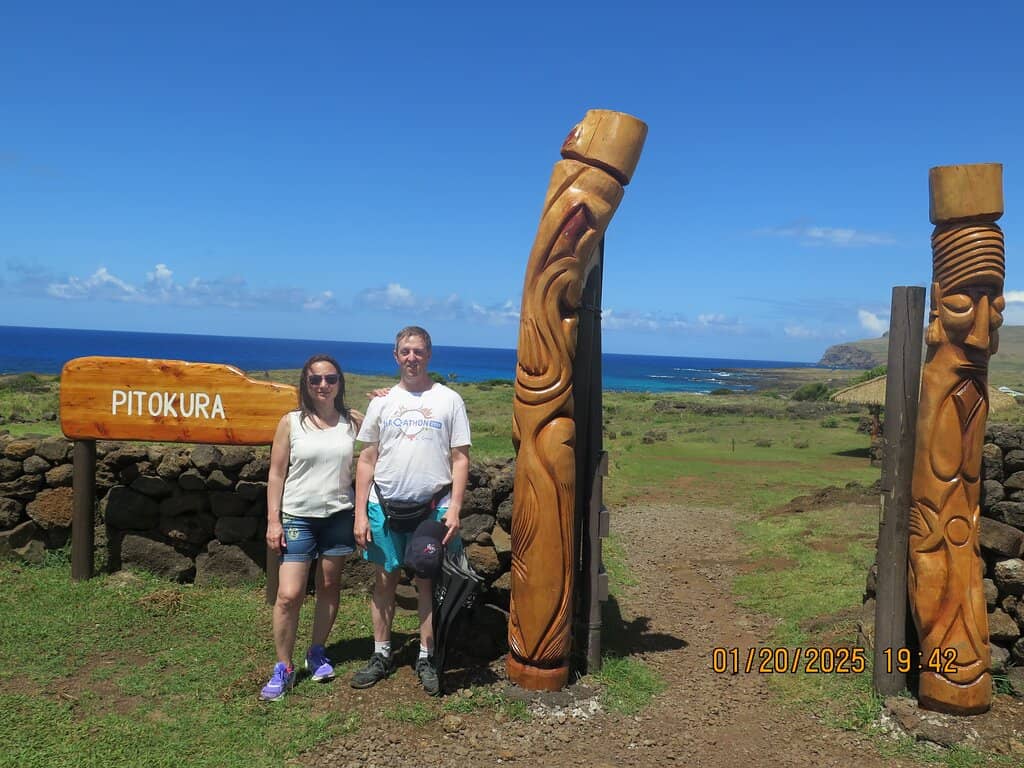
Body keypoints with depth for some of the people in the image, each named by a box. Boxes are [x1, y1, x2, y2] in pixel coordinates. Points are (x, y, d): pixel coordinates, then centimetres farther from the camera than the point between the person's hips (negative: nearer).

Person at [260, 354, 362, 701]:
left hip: (338, 516, 2)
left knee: (329, 586, 12)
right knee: (289, 595, -6)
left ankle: (317, 653, 30)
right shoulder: (291, 422, -1)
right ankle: (283, 668, 9)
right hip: (297, 517, -2)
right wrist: (273, 521, -5)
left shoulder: (354, 421, 3)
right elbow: (276, 474, 0)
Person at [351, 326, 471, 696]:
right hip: (384, 505, 2)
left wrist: (454, 509, -9)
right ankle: (381, 655, 24)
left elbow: (460, 459, 0)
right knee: (384, 580, 10)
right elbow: (367, 460, 8)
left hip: (433, 507, -2)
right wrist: (360, 513, 1)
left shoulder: (449, 400, 2)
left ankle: (426, 658, 19)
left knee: (428, 582, 5)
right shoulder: (382, 401, 7)